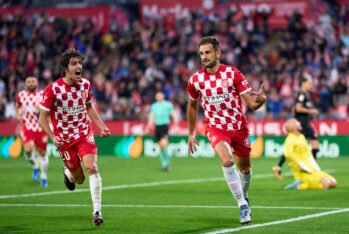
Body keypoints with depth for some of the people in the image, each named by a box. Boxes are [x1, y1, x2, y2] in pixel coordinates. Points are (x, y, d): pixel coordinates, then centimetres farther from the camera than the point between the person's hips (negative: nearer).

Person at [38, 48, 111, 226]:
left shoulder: (85, 84, -2)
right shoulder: (53, 89, -16)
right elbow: (42, 117, -10)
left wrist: (101, 126, 6)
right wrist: (52, 137, -24)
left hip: (84, 134, 2)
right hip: (65, 139, -2)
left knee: (91, 167, -21)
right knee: (80, 179, 5)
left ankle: (97, 211, -16)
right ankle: (68, 172, 44)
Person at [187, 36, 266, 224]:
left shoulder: (233, 73, -12)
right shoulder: (195, 80, -5)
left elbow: (252, 103, -14)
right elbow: (192, 106, 13)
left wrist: (260, 99, -38)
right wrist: (191, 134, 16)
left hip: (239, 127, 1)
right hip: (215, 128, 0)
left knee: (245, 168, 13)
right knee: (227, 161, -27)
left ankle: (244, 196, 46)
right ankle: (243, 205, -18)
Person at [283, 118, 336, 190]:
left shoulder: (301, 137, 16)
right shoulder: (290, 139, -12)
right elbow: (288, 154, -30)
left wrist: (316, 167, 13)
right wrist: (304, 167, -26)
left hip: (312, 170, 9)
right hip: (303, 172, -9)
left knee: (333, 183, 4)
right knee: (326, 184, -23)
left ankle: (303, 183, 8)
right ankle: (300, 185, -8)